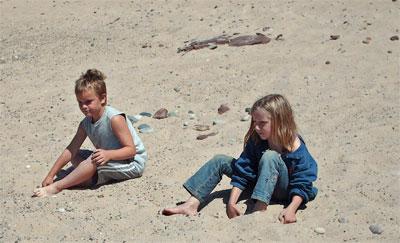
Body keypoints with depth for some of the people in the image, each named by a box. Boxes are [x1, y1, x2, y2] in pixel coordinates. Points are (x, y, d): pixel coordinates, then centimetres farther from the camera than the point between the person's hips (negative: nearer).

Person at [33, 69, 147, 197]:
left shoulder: (114, 118, -22)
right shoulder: (86, 124, -1)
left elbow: (131, 150, -23)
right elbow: (70, 150, -2)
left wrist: (108, 154, -39)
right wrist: (51, 175, -6)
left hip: (133, 163, -8)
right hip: (110, 160, 9)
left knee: (95, 160, -30)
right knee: (76, 156, 4)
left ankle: (56, 187, -22)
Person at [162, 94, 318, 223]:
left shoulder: (295, 148, -24)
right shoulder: (255, 140, -11)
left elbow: (302, 184, -22)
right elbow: (242, 173, -11)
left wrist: (291, 209, -39)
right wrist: (232, 202, -22)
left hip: (285, 191, -6)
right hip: (261, 182, 6)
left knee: (270, 156, -35)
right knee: (220, 161, -5)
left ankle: (260, 209, -42)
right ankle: (192, 204, -16)